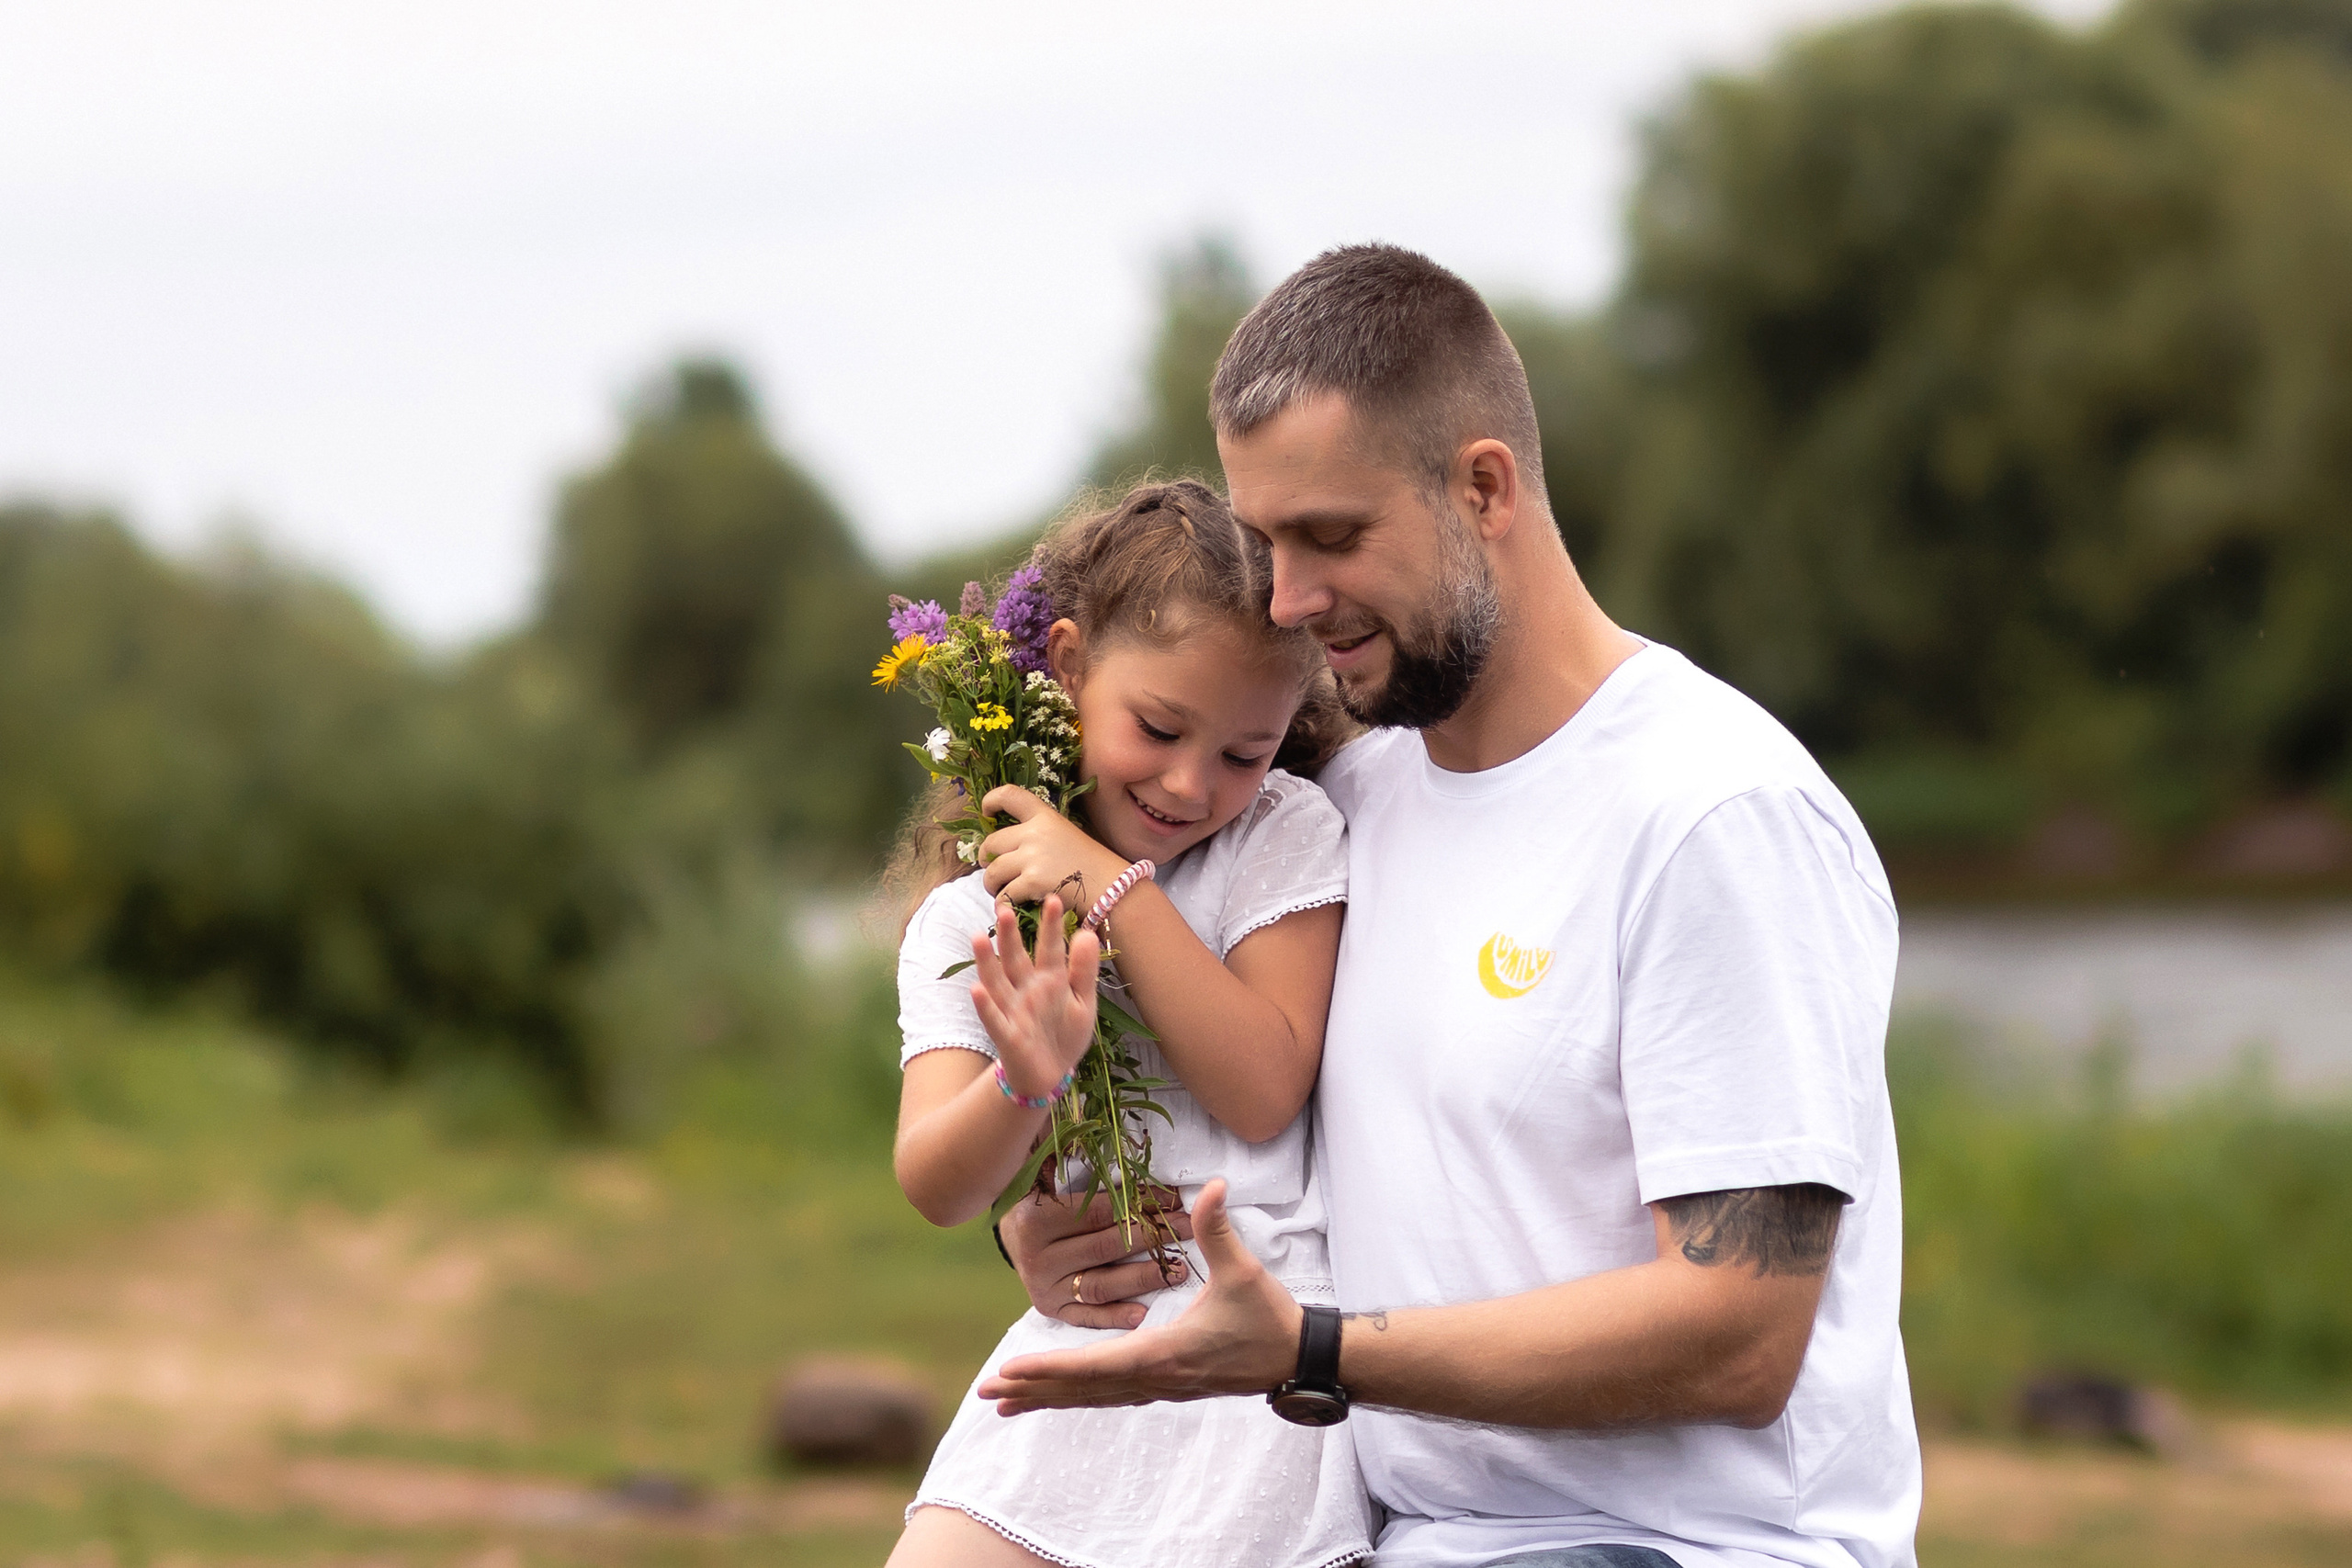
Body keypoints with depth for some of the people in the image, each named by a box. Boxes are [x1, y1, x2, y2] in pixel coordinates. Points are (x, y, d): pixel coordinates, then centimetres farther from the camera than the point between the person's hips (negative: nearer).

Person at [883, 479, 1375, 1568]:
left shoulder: (1285, 838, 1)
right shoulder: (964, 924, 6)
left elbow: (1264, 1096, -10)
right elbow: (938, 1188, -6)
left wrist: (1119, 887, -14)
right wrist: (1028, 1080, -28)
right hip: (1071, 1352, 3)